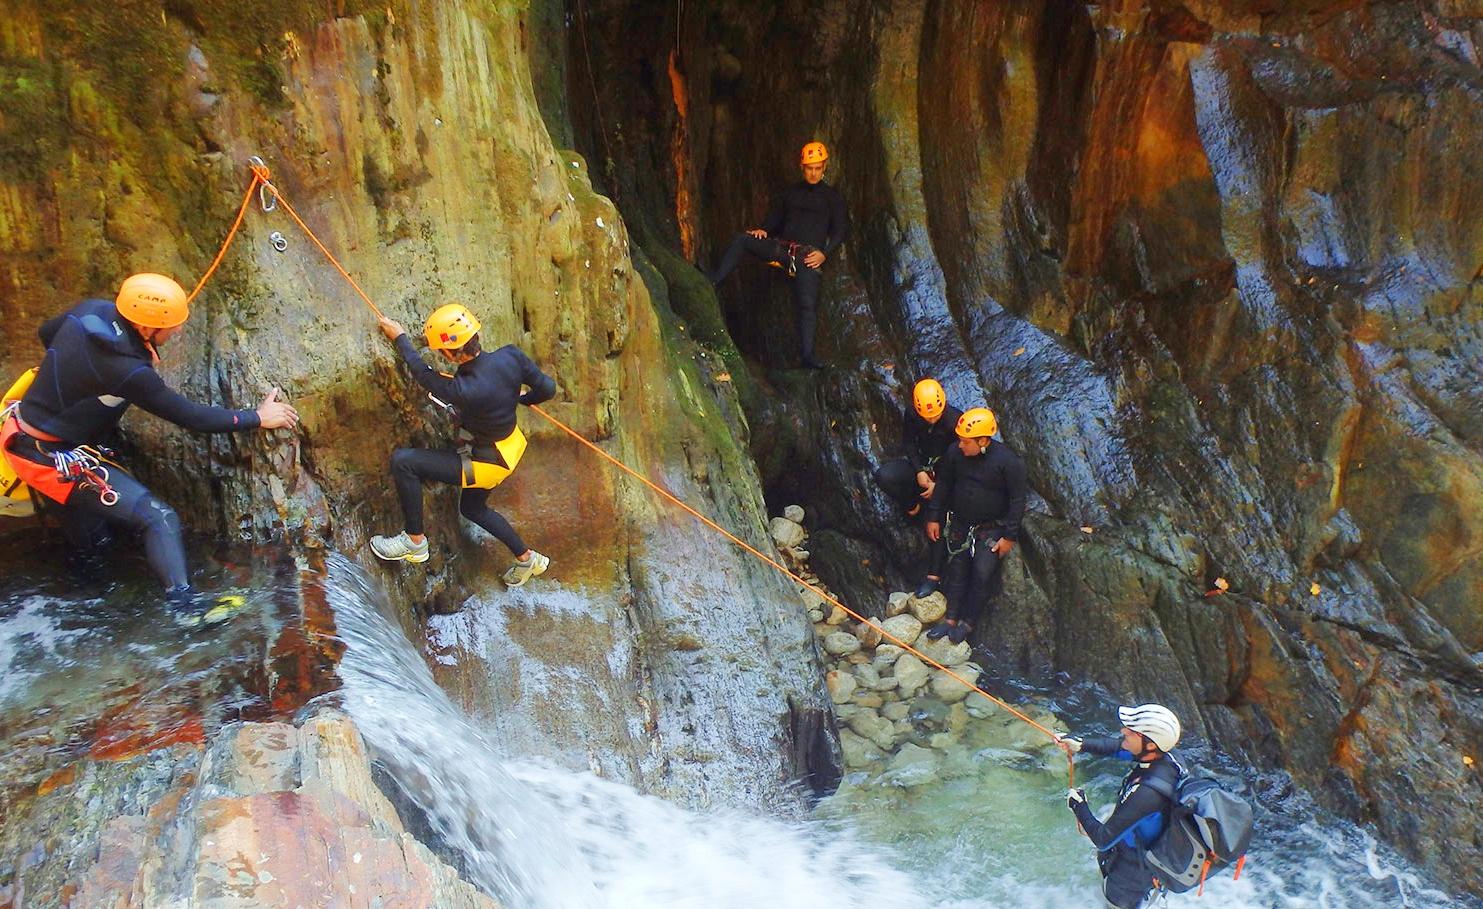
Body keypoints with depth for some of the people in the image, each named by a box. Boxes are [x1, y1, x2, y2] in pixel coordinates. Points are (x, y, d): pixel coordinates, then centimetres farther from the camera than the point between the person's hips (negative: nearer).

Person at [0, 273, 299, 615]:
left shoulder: (91, 310, -8)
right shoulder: (126, 372, -30)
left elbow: (47, 333, 14)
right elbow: (190, 417, -22)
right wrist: (258, 418, -14)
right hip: (53, 458, -9)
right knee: (159, 519, -14)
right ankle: (183, 601, -22)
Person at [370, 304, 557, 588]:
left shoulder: (465, 391, -34)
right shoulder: (511, 356, -20)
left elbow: (423, 373, -14)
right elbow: (547, 389, -7)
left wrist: (400, 338, 2)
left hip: (490, 463, -8)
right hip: (512, 445, 8)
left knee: (402, 461, -10)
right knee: (472, 508, 32)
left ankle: (415, 541, 3)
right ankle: (527, 559, 43)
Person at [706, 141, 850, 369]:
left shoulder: (832, 197, 11)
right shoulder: (789, 193, 21)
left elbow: (841, 230, 7)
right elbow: (773, 219, 22)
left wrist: (824, 253, -8)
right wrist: (763, 230, -2)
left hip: (809, 255, -3)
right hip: (782, 247, 3)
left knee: (808, 304, -19)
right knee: (741, 239, -18)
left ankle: (807, 355, -17)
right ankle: (711, 282, -24)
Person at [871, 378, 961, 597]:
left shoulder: (955, 421, -25)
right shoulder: (911, 416, -14)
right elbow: (909, 442, 0)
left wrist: (938, 484, -20)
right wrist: (919, 471, -14)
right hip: (922, 465, 4)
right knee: (884, 476, -22)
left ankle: (934, 575, -12)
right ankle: (913, 507, 4)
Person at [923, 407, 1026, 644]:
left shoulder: (1007, 462, -23)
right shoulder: (955, 453, -11)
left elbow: (1017, 500, -14)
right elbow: (942, 485, 4)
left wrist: (1010, 536, -13)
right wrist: (933, 517, 7)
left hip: (992, 528, -4)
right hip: (960, 524, 4)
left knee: (982, 573, -6)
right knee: (957, 570, 10)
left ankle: (967, 622, 8)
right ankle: (951, 619, 18)